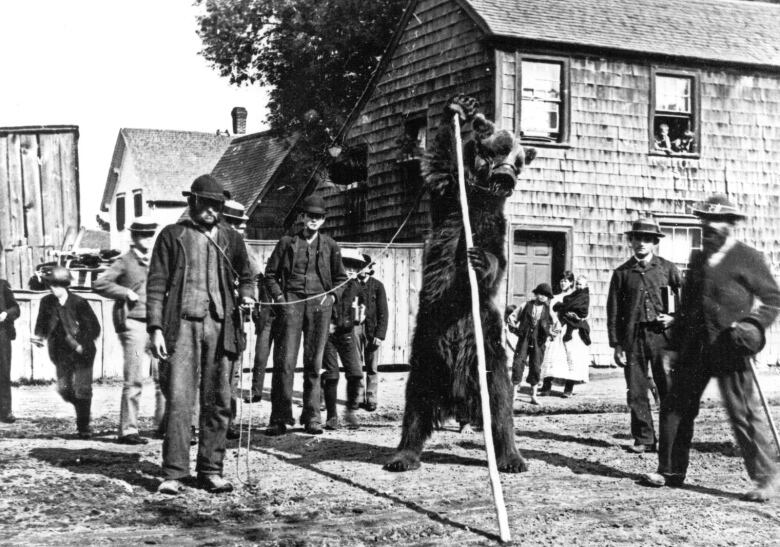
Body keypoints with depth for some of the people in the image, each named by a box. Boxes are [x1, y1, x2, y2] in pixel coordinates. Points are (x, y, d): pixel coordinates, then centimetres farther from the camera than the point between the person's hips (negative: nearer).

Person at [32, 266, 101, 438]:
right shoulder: (46, 302, -2)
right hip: (62, 353, 4)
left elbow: (94, 328, -10)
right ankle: (82, 409, 30)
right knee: (64, 389, 1)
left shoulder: (79, 303, -13)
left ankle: (83, 426, 8)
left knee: (82, 390, -6)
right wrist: (38, 336, -12)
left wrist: (82, 345, -19)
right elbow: (41, 323, 9)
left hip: (82, 353, -4)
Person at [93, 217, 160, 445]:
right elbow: (99, 284, -10)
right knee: (134, 380, -6)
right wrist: (127, 293, -13)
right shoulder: (125, 261, -2)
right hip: (133, 324, -6)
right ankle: (128, 430, 0)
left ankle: (164, 422, 15)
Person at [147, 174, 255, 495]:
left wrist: (245, 295, 5)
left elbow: (245, 275, 28)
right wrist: (156, 328, -5)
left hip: (220, 326, 3)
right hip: (182, 325, -3)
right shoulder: (172, 236, 6)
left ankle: (211, 471, 12)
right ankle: (173, 473, -4)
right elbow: (156, 284, 4)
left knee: (218, 402, 4)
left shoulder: (231, 238, 14)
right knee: (179, 400, -9)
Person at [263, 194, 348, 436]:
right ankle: (280, 418, -4)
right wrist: (279, 297, -1)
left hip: (319, 304, 1)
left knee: (314, 362, 2)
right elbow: (270, 273, 12)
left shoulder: (330, 246, 13)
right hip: (291, 301, -1)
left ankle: (312, 417, 9)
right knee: (284, 360, -7)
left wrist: (333, 296, 4)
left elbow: (341, 278, 20)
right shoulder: (287, 242, 9)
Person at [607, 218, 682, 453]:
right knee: (636, 391, 2)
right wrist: (616, 344, 3)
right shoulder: (622, 273, 9)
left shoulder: (667, 268, 8)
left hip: (662, 335, -1)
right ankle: (644, 439, 10)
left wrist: (675, 318, -5)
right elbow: (613, 310, 8)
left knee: (670, 389, -4)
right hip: (633, 337, 1)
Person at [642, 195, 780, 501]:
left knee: (744, 412, -6)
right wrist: (675, 345, 17)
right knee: (675, 407, 8)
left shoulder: (748, 259, -3)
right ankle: (671, 471, 19)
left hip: (728, 347, -7)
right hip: (694, 347, 7)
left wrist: (753, 325, -17)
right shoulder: (698, 258, 17)